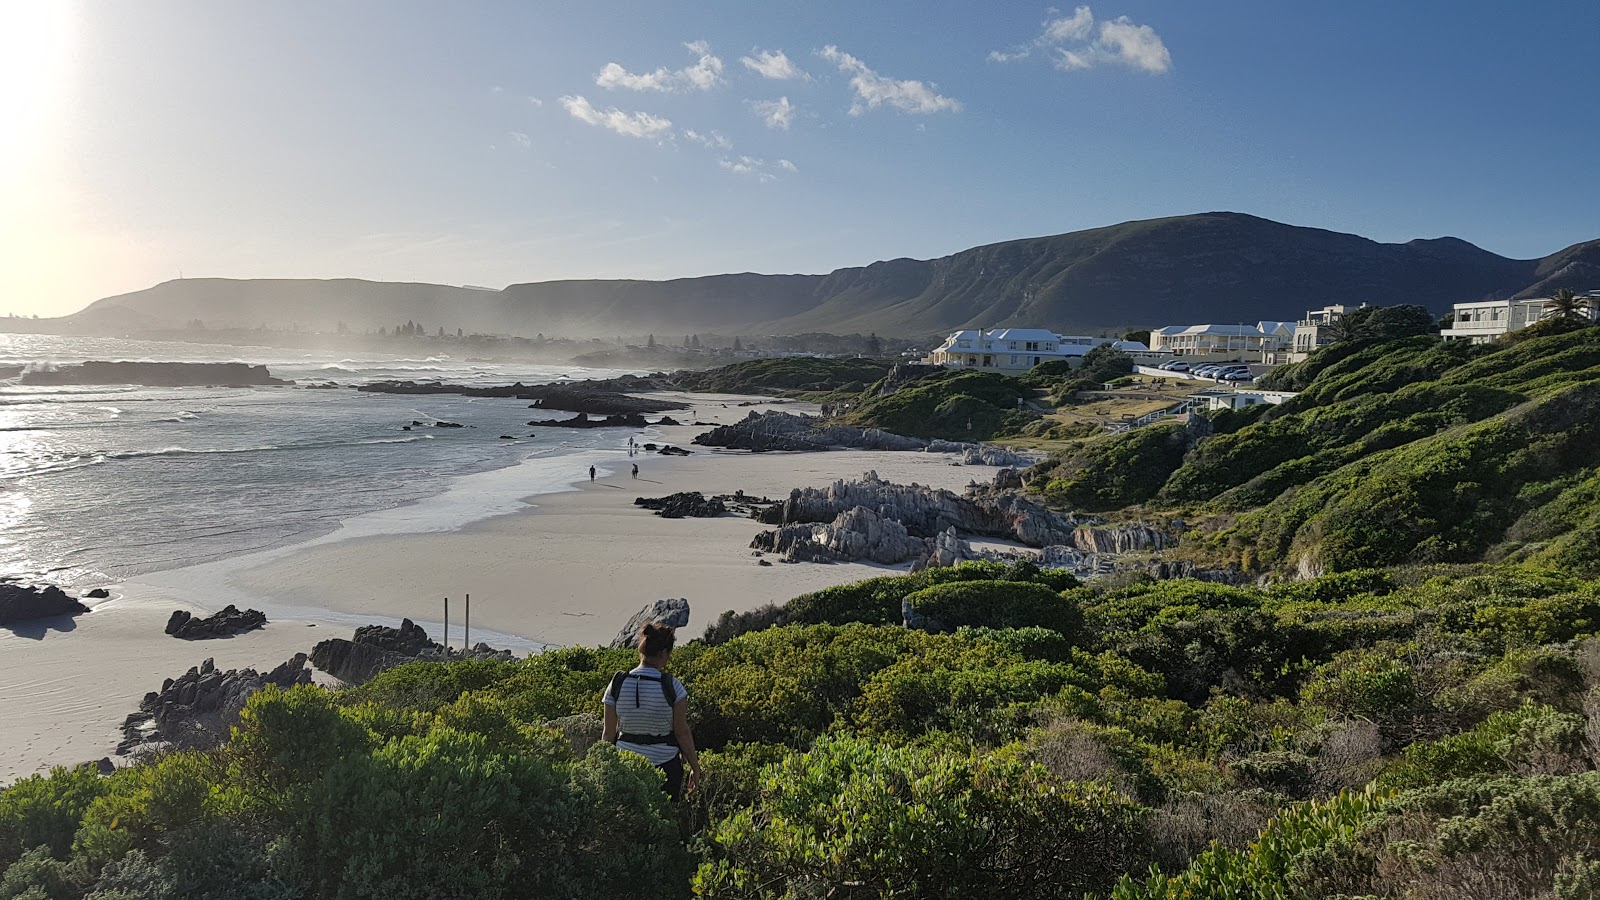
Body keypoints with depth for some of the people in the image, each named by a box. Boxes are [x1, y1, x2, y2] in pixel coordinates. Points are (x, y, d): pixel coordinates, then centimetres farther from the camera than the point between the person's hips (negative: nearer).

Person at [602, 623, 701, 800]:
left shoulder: (617, 684, -5)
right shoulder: (672, 686, -12)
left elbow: (608, 732, 1)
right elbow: (682, 733, -7)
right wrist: (695, 766, 5)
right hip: (665, 764, -2)